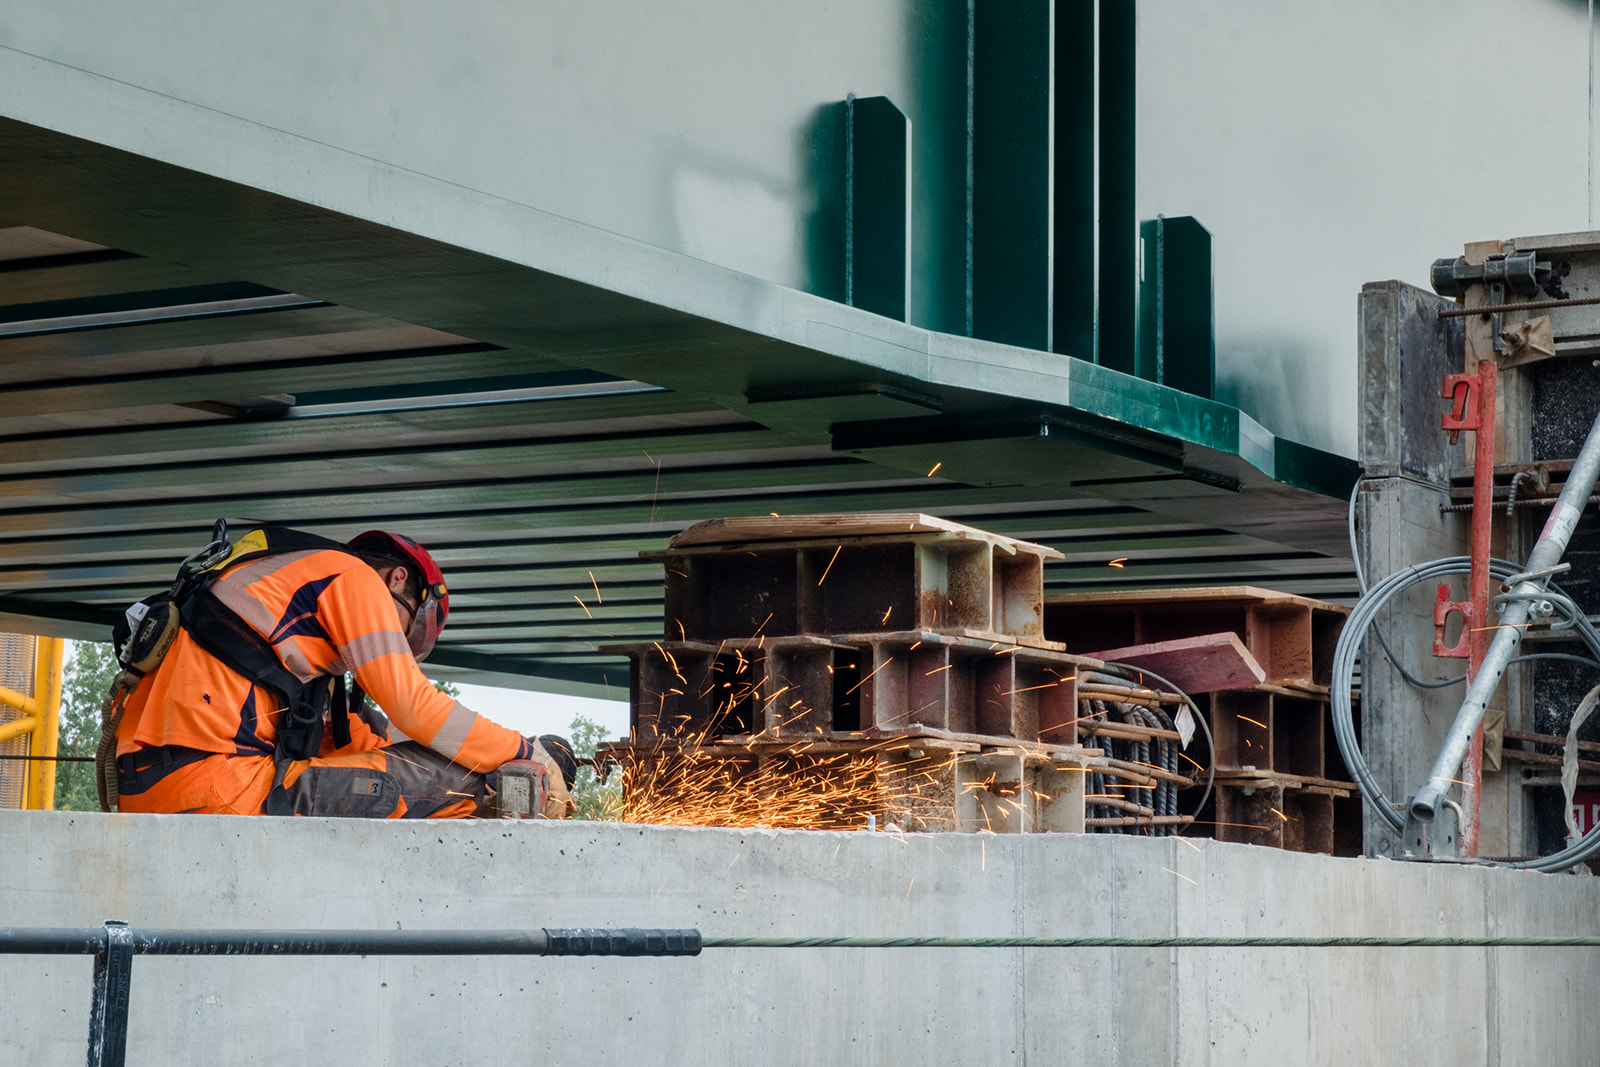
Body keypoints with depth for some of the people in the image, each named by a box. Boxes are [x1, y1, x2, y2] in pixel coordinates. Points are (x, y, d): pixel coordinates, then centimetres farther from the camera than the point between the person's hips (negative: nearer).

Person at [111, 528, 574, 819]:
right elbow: (411, 704, -3)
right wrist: (526, 754, 6)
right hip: (212, 786, -10)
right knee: (458, 773, -9)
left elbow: (339, 733, 29)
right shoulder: (353, 575, 3)